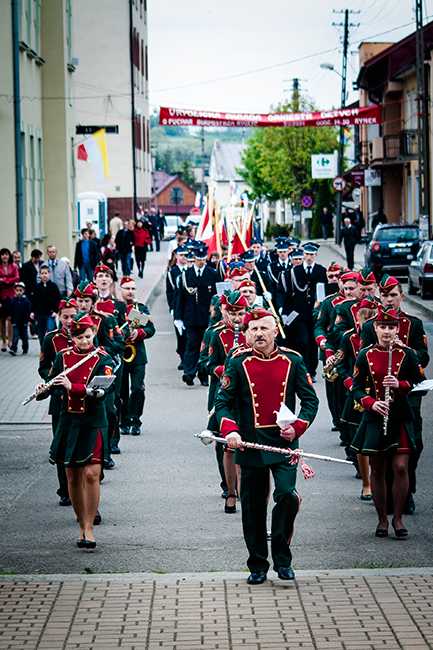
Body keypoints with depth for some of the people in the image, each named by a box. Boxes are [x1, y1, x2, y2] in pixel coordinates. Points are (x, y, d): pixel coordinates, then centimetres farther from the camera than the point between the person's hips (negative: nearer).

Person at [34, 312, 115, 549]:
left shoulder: (103, 359, -5)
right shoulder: (63, 357, 5)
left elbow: (103, 391, -17)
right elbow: (52, 383, 13)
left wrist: (72, 387, -26)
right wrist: (43, 390, -10)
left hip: (93, 423, -3)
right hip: (68, 421, 3)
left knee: (91, 474, -13)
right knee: (73, 476, 6)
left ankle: (89, 528, -7)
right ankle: (82, 525, 19)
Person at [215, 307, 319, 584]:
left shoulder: (292, 361, 1)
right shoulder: (238, 363, 0)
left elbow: (311, 400, 6)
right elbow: (223, 402, 1)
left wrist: (297, 427, -11)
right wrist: (230, 430, -16)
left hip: (284, 442, 0)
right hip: (250, 445, 0)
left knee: (287, 495, -17)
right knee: (253, 507, 6)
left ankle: (282, 558, 0)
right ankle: (258, 566, 20)